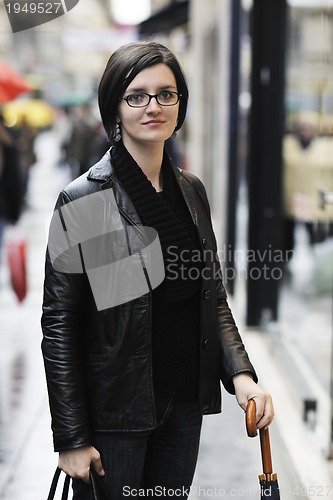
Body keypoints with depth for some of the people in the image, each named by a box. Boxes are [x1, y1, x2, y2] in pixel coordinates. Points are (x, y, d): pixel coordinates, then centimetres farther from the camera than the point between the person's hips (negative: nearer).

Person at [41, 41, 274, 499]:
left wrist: (241, 373, -5)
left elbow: (213, 297, 11)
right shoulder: (83, 199, -13)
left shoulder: (191, 190, 6)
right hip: (115, 408, -5)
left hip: (185, 402, 6)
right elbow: (59, 324, -12)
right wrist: (72, 438, -12)